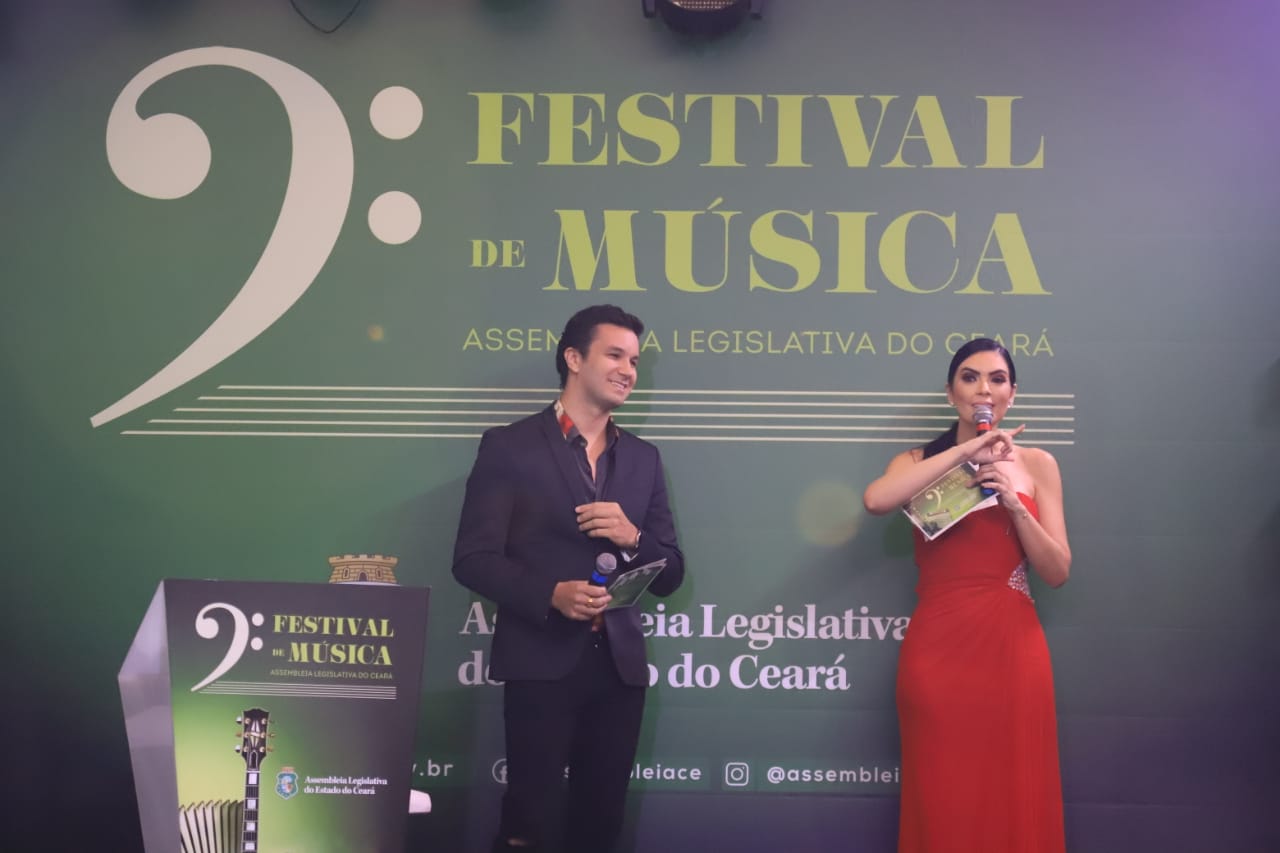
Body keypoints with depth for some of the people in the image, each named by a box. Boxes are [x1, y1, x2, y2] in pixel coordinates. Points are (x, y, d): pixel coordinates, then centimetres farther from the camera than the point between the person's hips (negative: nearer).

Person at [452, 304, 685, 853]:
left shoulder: (643, 458, 13)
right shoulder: (510, 446, -2)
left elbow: (670, 574, 12)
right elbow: (473, 558, -7)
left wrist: (632, 538, -10)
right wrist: (552, 594, -23)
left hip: (619, 665, 5)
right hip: (541, 662, -4)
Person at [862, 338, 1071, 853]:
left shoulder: (1036, 464, 8)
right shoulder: (919, 463, 7)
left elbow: (1057, 573, 3)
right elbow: (875, 500, -17)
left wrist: (1013, 502, -10)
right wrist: (964, 452, -16)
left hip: (1011, 650, 1)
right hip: (937, 650, -1)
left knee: (1013, 802, 5)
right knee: (943, 804, 5)